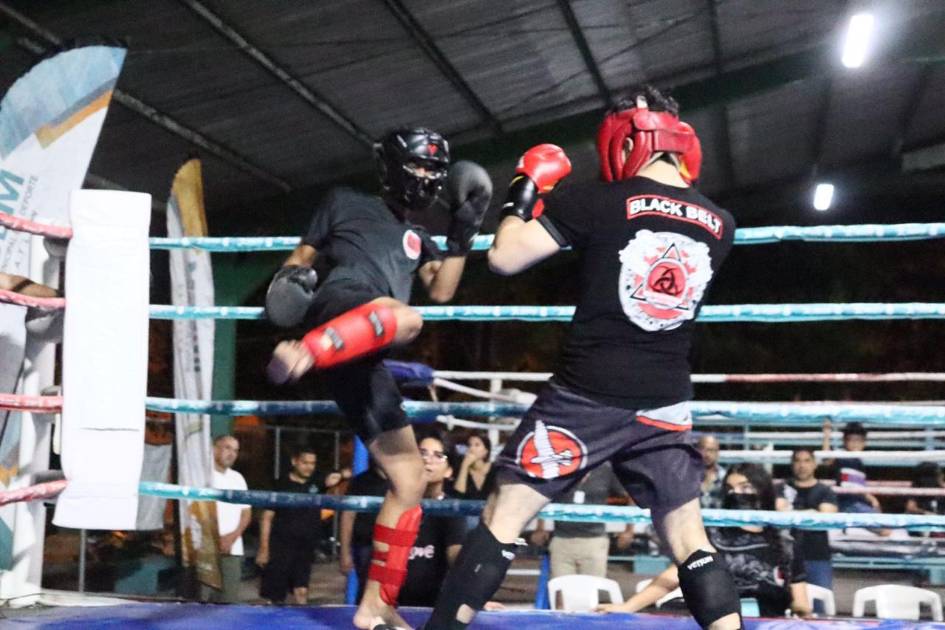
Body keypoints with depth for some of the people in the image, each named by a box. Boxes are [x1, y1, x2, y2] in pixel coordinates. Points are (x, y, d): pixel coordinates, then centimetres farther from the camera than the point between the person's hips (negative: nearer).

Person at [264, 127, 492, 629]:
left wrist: (463, 232, 12)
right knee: (405, 318, -42)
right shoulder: (346, 202, 20)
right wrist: (289, 278, -3)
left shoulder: (416, 238, 34)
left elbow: (442, 291, 19)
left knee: (409, 479, 2)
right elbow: (303, 256, 20)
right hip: (339, 306, -6)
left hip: (362, 358, 6)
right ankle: (303, 353, -62)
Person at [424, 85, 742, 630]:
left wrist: (524, 192, 8)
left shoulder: (596, 202, -9)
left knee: (504, 517, 5)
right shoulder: (720, 224, 5)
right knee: (689, 538, 12)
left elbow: (505, 258, -9)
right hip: (667, 405, 4)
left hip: (587, 396, -4)